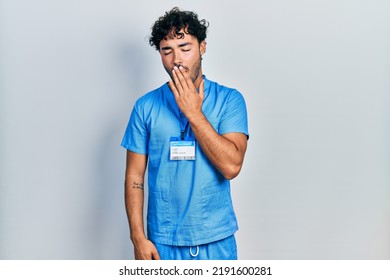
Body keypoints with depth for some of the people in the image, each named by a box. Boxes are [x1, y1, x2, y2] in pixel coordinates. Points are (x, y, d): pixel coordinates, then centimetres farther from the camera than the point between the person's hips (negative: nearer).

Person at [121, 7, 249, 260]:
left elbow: (231, 166, -16)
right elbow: (135, 177, 0)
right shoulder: (146, 106, -1)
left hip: (216, 239, 0)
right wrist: (138, 237, -6)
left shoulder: (229, 99, -5)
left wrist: (194, 113, -17)